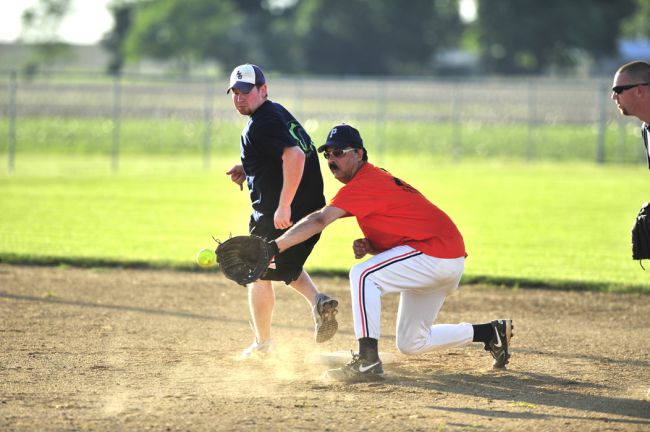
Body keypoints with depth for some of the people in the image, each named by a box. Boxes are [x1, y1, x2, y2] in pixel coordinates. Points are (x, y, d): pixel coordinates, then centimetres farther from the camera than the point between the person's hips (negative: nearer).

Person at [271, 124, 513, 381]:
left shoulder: (364, 184, -16)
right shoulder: (376, 179, 15)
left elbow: (319, 220, -27)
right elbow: (393, 236, 19)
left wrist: (275, 247, -32)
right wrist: (369, 246, -3)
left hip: (437, 253, -10)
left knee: (363, 275, -24)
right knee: (410, 344, 17)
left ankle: (368, 361, -28)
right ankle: (493, 332, 27)